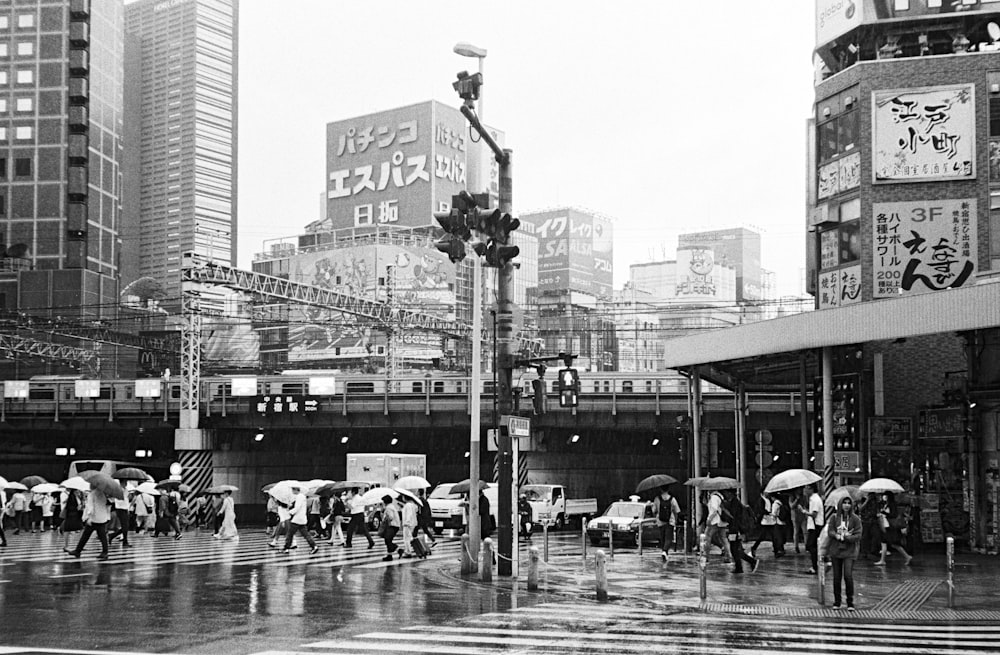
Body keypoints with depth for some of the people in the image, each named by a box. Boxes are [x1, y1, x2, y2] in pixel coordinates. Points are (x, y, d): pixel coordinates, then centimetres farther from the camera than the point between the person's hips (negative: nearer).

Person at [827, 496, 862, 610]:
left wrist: (844, 537, -15)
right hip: (835, 550, 2)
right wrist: (845, 535, -16)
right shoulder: (834, 517, 4)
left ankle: (850, 602, 0)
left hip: (849, 552, -2)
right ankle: (836, 602, 18)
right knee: (837, 577, 6)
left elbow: (858, 536, -4)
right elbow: (830, 532, -2)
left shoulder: (855, 519, 1)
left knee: (848, 576, -13)